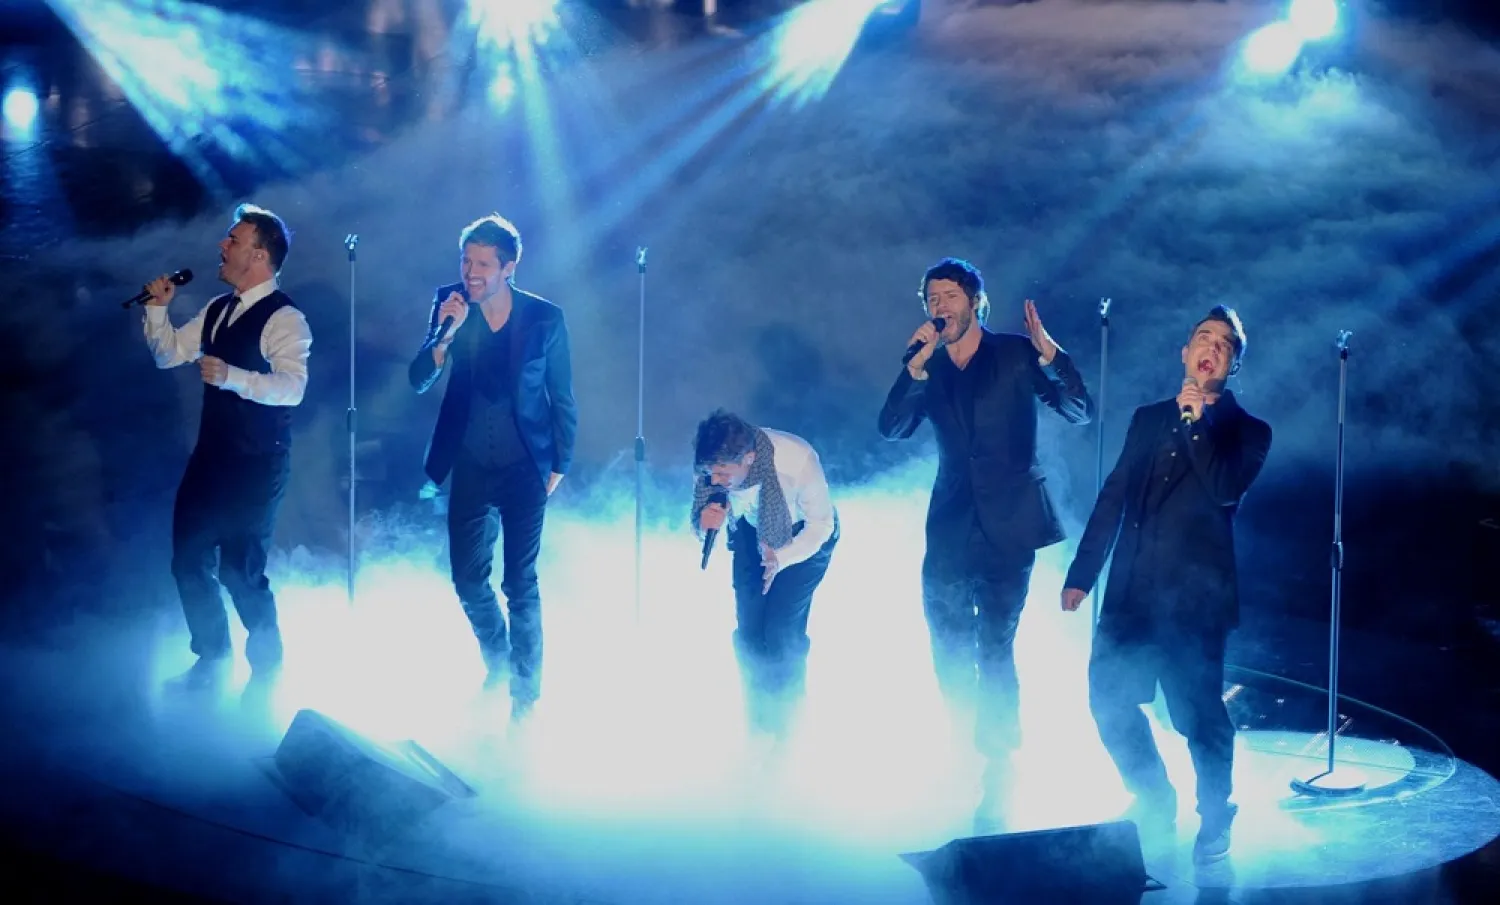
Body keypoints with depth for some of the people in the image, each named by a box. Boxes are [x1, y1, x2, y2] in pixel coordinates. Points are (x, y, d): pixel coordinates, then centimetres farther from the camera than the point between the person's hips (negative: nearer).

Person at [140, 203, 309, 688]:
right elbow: (167, 353, 17)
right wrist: (158, 306, 2)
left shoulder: (283, 317, -16)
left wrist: (231, 376, -40)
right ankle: (211, 659, 33)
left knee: (239, 568, -6)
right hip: (210, 455, 9)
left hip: (256, 464, -9)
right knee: (189, 558, 14)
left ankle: (266, 670, 16)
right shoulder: (217, 310, 12)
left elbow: (292, 387, -28)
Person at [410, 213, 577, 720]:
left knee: (520, 585, 0)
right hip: (470, 467, 3)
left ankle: (525, 693, 14)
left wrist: (560, 465, 1)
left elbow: (562, 399, 0)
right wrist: (445, 333, -25)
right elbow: (420, 382, -10)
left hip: (525, 469, -3)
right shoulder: (450, 305, -5)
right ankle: (497, 666, 37)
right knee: (468, 581, 11)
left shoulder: (544, 318, -10)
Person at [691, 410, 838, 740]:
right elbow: (701, 523, -13)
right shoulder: (715, 464, -29)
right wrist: (706, 523, -38)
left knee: (781, 629, -12)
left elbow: (821, 524, -24)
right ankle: (757, 720, 24)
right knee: (748, 628, 0)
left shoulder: (797, 461, -40)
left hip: (805, 534, -4)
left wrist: (782, 558, -40)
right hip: (753, 530, 4)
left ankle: (783, 723, 10)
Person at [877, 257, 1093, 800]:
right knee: (948, 648, 10)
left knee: (994, 648, -8)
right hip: (951, 525, 4)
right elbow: (892, 428, -6)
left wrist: (1049, 352, -20)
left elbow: (1080, 413, -7)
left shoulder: (1016, 354, -1)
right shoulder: (927, 369, 8)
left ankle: (997, 767, 1)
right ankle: (967, 747, 30)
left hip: (1008, 524, -4)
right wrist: (918, 363, -17)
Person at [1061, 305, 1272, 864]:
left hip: (1194, 598, -5)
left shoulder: (1246, 431, 2)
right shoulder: (1149, 419, 16)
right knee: (1108, 699, 8)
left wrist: (1197, 422, -19)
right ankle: (1154, 803, 28)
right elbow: (1113, 498, 16)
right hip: (1132, 593, 5)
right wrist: (1081, 575, 12)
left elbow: (1227, 491, -16)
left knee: (1198, 713, -5)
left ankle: (1215, 822, 15)